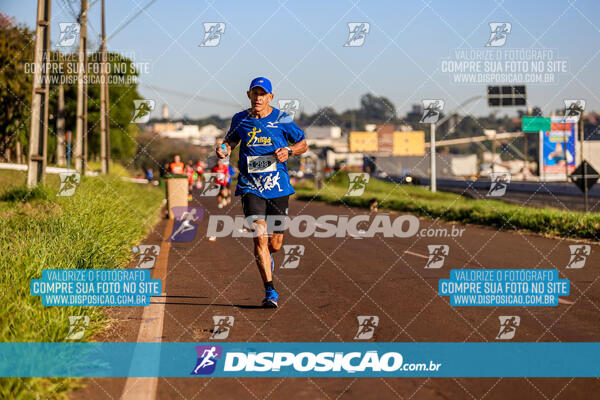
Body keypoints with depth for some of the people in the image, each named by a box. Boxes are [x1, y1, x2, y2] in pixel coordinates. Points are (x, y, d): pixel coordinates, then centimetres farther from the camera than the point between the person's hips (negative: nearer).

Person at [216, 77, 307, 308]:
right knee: (260, 236, -17)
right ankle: (270, 291, -11)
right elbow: (231, 140, 23)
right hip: (250, 187, 0)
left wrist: (288, 151, -10)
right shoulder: (240, 120, 4)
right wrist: (224, 149, 0)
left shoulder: (282, 120, 0)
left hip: (277, 187, 0)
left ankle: (265, 257, 44)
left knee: (275, 244, 5)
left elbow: (303, 144, 10)